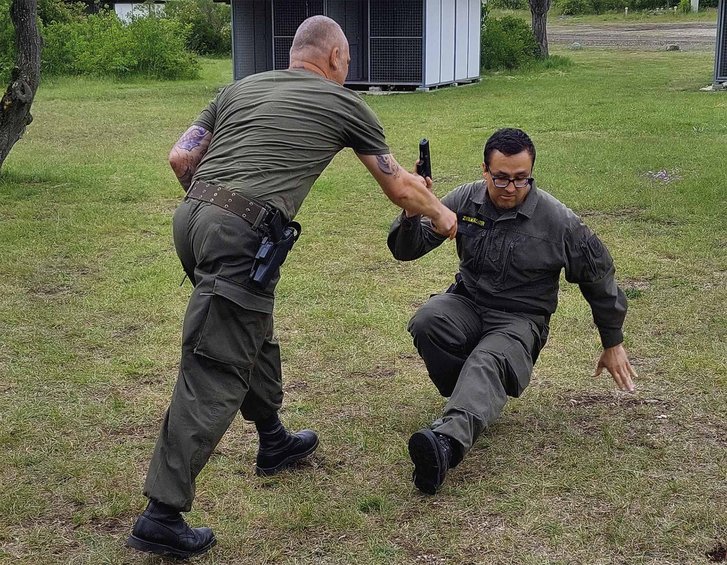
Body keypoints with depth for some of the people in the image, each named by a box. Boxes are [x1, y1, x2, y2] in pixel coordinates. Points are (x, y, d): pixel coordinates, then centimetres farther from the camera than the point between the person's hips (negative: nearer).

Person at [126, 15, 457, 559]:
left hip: (191, 216, 7)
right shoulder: (344, 104, 12)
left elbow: (180, 158, 15)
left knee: (254, 336, 26)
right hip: (242, 237, -7)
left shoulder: (239, 89, 23)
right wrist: (442, 215, 39)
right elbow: (400, 188, 21)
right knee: (214, 378, -4)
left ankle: (274, 443, 45)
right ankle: (162, 518, -2)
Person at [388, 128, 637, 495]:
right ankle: (477, 402, -10)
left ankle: (448, 442, -63)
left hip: (519, 319, -3)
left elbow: (598, 276, 7)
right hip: (467, 303, 4)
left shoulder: (556, 220, -6)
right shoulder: (463, 201, -1)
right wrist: (412, 214, -27)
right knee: (426, 321, -31)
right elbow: (407, 250, -2)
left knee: (488, 362, -37)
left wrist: (612, 344, 14)